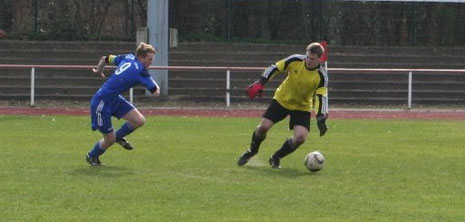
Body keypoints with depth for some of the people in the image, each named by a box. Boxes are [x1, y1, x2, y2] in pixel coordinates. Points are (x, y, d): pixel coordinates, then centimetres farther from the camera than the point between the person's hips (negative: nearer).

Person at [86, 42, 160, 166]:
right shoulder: (140, 71, -24)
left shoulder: (128, 58, 0)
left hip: (115, 99, 9)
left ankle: (119, 137, 28)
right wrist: (155, 85, 4)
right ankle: (92, 156, 32)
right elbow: (156, 93, -20)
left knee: (139, 121, 1)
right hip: (101, 103, -9)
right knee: (110, 140, 4)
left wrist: (98, 70, 34)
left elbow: (105, 59, 13)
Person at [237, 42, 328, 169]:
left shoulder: (321, 76, -21)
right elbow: (275, 68, -8)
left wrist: (321, 119, -27)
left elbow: (322, 97, -19)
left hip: (302, 107, -1)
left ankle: (276, 158, 8)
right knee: (263, 127, -9)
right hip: (282, 100, 1)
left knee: (300, 138, -19)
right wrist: (260, 83, -16)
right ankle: (251, 151, 24)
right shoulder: (295, 60, -19)